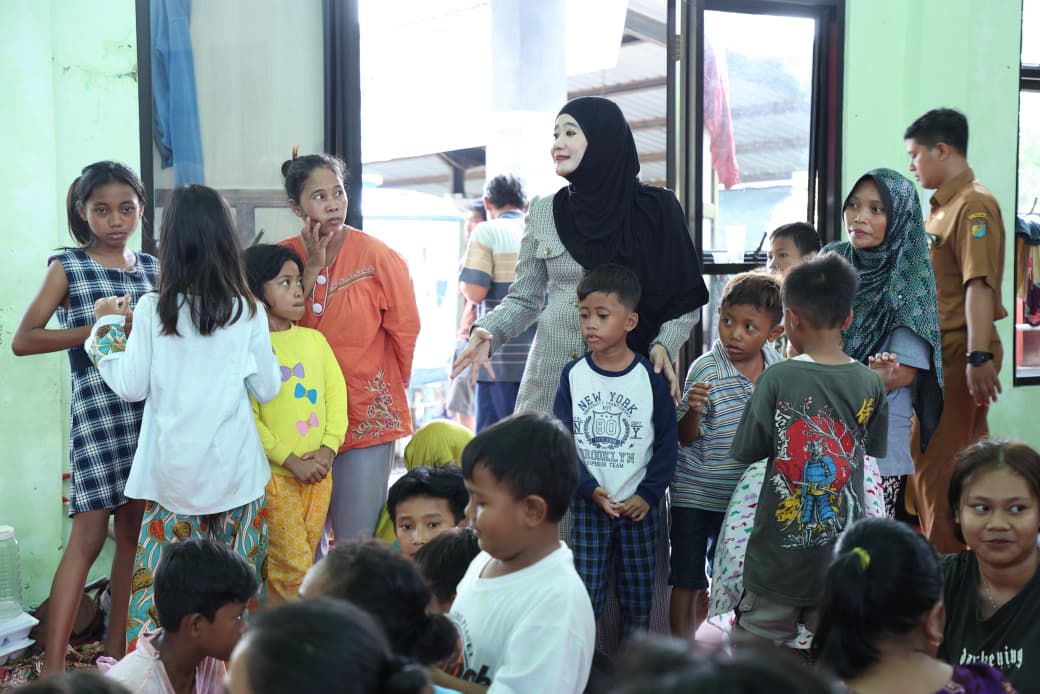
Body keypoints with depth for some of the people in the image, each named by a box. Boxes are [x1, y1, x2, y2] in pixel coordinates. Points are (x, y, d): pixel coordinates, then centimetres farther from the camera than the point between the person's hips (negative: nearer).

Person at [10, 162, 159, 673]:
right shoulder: (67, 267, 0)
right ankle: (53, 665, -3)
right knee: (89, 532, -8)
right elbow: (22, 341, -6)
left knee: (134, 529, 8)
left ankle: (118, 645, 19)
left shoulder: (153, 268, 11)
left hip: (148, 408, 5)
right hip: (97, 410, -4)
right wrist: (98, 329, -14)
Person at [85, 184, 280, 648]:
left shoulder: (152, 310, -6)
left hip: (176, 469, 0)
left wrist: (108, 326, 12)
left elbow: (131, 386, 0)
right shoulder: (250, 313, -4)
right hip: (236, 468, 1)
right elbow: (267, 389, 3)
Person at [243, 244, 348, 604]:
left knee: (303, 561, 12)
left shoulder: (314, 339, 9)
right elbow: (247, 417, -13)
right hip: (274, 473, -6)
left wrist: (328, 449, -6)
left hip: (318, 472, 6)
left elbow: (337, 393, 7)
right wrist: (291, 460, -15)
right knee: (293, 566, -6)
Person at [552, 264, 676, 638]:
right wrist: (591, 489, -12)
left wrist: (648, 494, -9)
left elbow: (667, 443, -1)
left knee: (638, 596, 9)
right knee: (585, 595, 1)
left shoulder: (651, 377, -4)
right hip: (588, 504, 0)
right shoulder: (573, 375, -1)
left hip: (639, 505, 0)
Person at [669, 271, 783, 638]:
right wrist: (694, 409, -34)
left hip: (745, 494, 5)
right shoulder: (705, 370, -19)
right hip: (696, 494, -4)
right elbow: (686, 438, -14)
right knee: (687, 582, 4)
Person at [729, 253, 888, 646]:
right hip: (843, 559, 3)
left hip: (778, 555, -2)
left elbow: (746, 451, -7)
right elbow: (875, 448, 8)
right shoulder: (870, 384, -5)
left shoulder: (777, 379, -15)